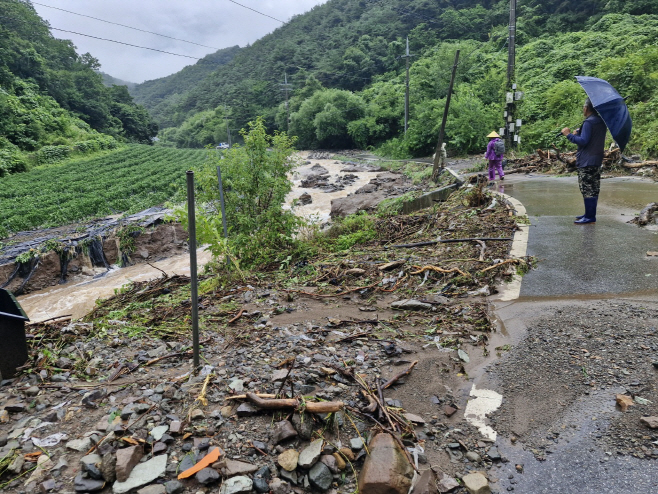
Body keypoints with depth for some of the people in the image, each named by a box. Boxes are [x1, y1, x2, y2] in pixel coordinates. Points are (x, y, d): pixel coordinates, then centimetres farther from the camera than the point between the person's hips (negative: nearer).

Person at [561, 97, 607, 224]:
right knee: (594, 188, 13)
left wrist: (569, 134, -13)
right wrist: (579, 133, 13)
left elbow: (583, 141, -21)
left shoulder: (588, 122, -16)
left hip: (587, 161, -10)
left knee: (587, 189, -8)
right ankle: (590, 214, 21)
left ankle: (589, 216, -7)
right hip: (597, 160, 10)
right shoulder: (601, 122, 14)